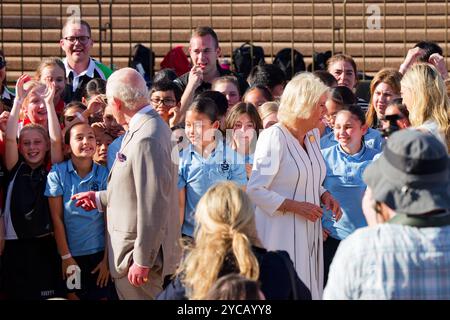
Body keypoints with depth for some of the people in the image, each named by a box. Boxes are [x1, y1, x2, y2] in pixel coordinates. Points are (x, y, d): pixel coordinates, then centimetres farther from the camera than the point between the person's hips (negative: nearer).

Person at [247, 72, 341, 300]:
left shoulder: (313, 135, 12)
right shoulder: (274, 137, -13)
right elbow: (255, 191, -17)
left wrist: (325, 196, 4)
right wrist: (296, 206, -18)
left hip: (309, 233, 8)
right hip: (280, 235, -8)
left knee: (308, 289, 6)